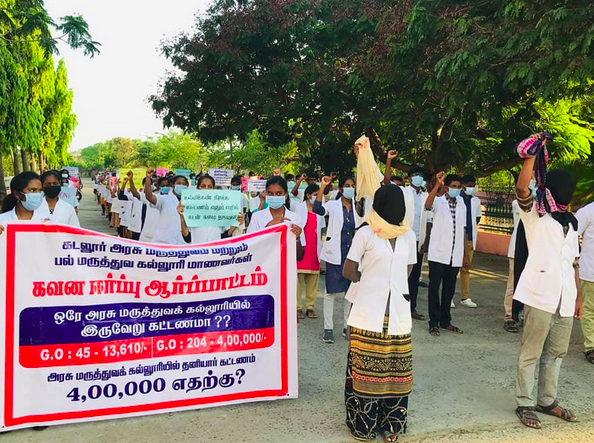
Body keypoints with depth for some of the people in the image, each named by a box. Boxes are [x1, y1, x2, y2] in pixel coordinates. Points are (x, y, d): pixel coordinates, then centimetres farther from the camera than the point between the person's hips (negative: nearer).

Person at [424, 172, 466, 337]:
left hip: (455, 255, 5)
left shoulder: (461, 205, 13)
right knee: (434, 287, -2)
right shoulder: (438, 202, -2)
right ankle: (434, 323, 5)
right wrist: (437, 184, -37)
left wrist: (465, 254, 12)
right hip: (438, 253, -5)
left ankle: (445, 320, 23)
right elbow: (427, 205, -27)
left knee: (449, 288, 12)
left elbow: (462, 230, 16)